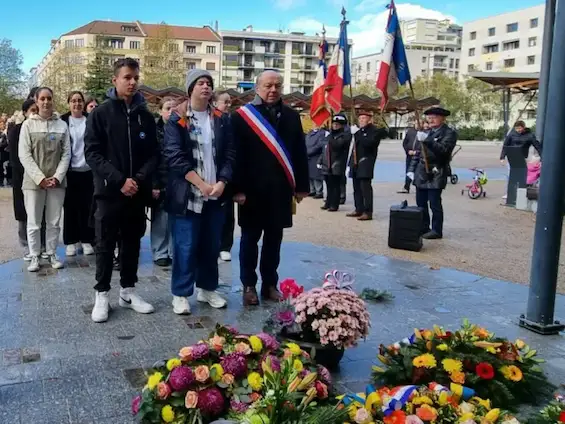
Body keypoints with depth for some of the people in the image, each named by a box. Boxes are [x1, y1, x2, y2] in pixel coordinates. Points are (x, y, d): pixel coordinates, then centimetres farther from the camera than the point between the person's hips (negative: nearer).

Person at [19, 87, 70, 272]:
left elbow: (66, 154, 3)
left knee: (54, 221, 8)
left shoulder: (62, 125, 5)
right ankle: (34, 256, 14)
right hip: (33, 181, -1)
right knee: (34, 222, 3)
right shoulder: (28, 124, 1)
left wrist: (57, 177, -9)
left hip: (57, 181, 1)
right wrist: (40, 178, -13)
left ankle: (52, 254, 20)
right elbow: (24, 155, -4)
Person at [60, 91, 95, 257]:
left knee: (87, 206, 6)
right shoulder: (63, 121, 2)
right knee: (70, 207, 6)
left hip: (88, 170, 1)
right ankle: (71, 241, 14)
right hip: (70, 171, 0)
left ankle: (87, 240, 14)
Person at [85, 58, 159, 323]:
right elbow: (92, 153, -8)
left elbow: (153, 154, 6)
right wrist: (119, 180, -17)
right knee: (105, 245, 4)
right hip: (109, 191, -3)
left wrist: (139, 179, -11)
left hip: (137, 192, 3)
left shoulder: (145, 116, 7)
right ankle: (102, 294, 15)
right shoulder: (100, 114, -3)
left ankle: (128, 291, 24)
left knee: (132, 243, 12)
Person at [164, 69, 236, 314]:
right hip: (188, 194, -4)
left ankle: (207, 288, 25)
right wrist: (201, 184, -16)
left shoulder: (222, 120, 10)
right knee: (185, 246, 0)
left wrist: (222, 183, -9)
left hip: (216, 194, 4)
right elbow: (175, 157, -10)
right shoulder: (177, 120, -1)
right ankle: (181, 294, 11)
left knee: (211, 245, 11)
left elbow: (230, 155, 6)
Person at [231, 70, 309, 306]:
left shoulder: (291, 116, 9)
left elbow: (300, 153, 10)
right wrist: (238, 188, -13)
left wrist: (301, 186, 6)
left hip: (280, 191, 4)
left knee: (274, 239, 12)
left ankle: (270, 284, 23)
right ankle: (249, 286, 19)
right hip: (252, 190, -3)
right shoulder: (241, 116, -3)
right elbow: (235, 155, -8)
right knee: (250, 238, 8)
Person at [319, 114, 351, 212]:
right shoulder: (331, 134, 18)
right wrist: (321, 161, 19)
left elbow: (336, 145, -21)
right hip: (327, 164, 7)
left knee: (335, 186, -3)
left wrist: (330, 136, -19)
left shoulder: (345, 135, -6)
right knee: (329, 185, 13)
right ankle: (328, 203, 20)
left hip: (337, 165, -7)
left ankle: (334, 205, 2)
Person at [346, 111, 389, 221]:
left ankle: (368, 212, -10)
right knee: (357, 188, 10)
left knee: (365, 187, -11)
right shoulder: (359, 132, 21)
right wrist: (350, 164, 19)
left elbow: (369, 143, -22)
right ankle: (359, 210, 19)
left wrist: (358, 135, -21)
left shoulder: (374, 131, -4)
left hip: (366, 163, -8)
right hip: (356, 164, 8)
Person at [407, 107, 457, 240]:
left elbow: (444, 149, -21)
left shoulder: (449, 133, -4)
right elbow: (419, 151, 20)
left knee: (434, 204, -4)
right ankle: (423, 227, 21)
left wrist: (428, 142, -32)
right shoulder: (429, 132, 18)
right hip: (421, 174, 7)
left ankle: (437, 231, 5)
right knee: (421, 203, 11)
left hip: (435, 175, -7)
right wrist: (412, 168, 13)